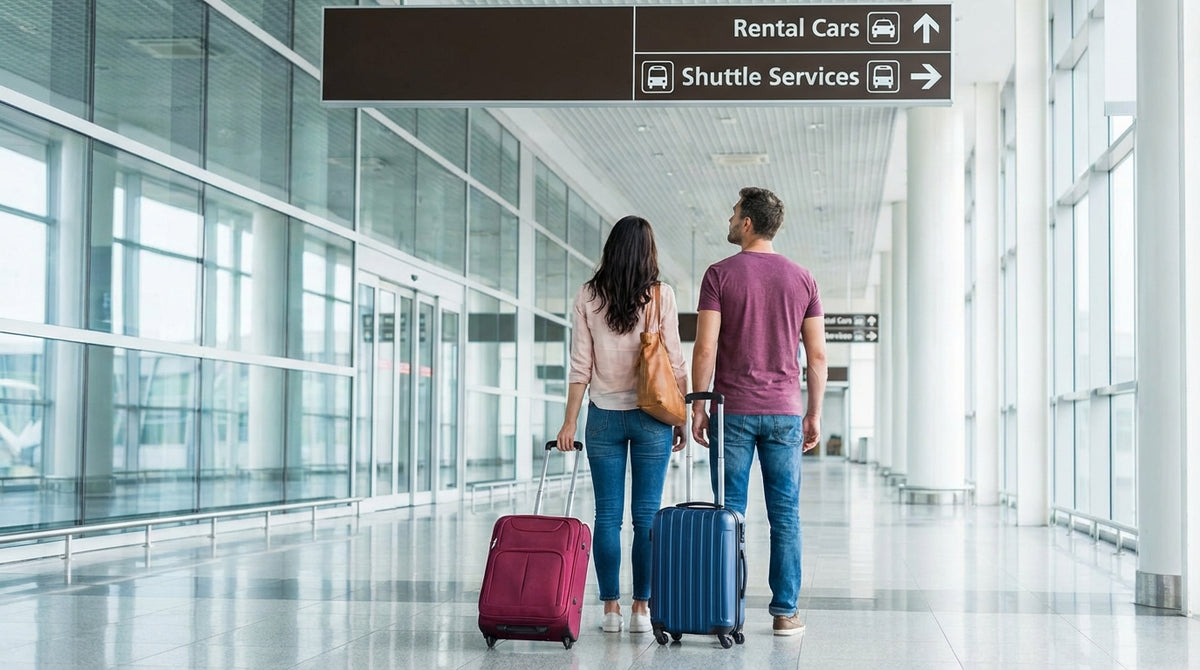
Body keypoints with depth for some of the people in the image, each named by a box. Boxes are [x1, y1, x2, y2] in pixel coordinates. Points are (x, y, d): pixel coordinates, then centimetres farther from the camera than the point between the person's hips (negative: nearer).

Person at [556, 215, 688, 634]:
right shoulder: (661, 295, -3)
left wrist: (570, 422, 5)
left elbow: (580, 366, 0)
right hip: (651, 415, -1)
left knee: (607, 515, 5)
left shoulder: (587, 297, 1)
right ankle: (642, 608, 5)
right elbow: (675, 362, -3)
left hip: (604, 415, 1)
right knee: (647, 515, 4)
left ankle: (611, 608, 6)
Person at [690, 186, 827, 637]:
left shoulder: (720, 274, -3)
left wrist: (698, 407, -1)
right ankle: (785, 611, 6)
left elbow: (705, 347, -9)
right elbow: (817, 355, 5)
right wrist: (814, 415, 12)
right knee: (785, 515, 6)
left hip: (732, 411, -2)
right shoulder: (802, 279, 6)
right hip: (784, 413, 2)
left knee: (729, 515, 3)